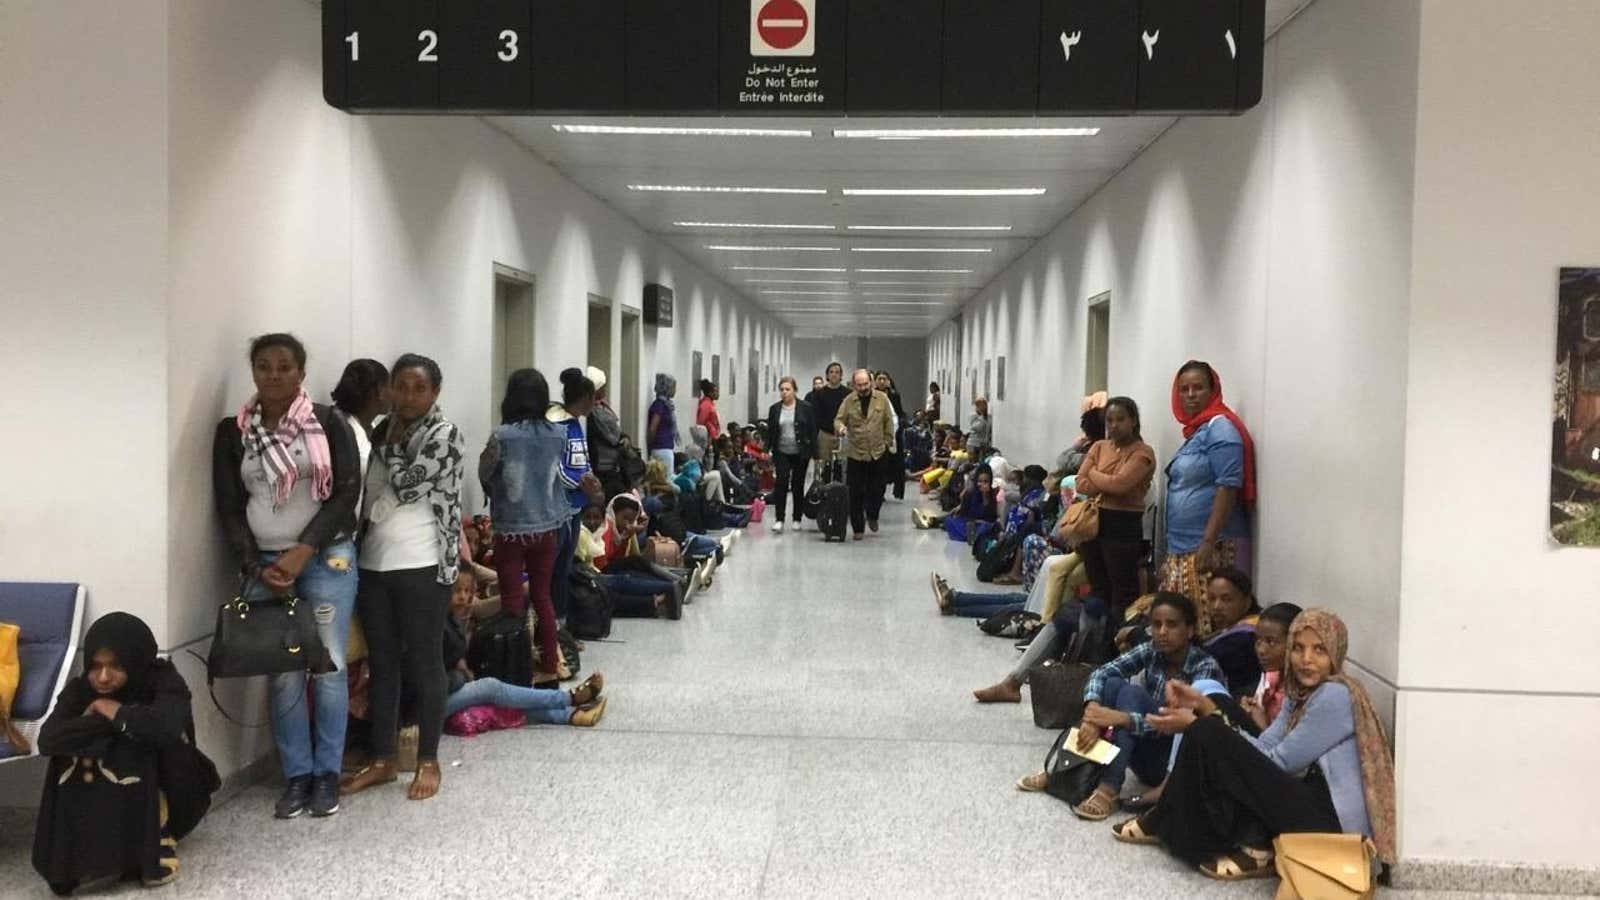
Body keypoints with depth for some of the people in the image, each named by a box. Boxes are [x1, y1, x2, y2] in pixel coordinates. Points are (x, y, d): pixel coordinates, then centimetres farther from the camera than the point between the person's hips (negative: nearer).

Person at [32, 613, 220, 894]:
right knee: (72, 755, -22)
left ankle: (157, 839, -13)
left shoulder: (162, 679, -19)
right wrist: (106, 721, -27)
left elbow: (168, 725, -41)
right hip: (105, 805, 3)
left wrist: (114, 711, -25)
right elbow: (47, 740, -25)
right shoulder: (80, 690, -8)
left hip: (168, 797, -3)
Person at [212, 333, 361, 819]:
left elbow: (347, 492, -6)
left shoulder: (328, 423, -1)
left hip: (327, 559, -2)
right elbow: (229, 508, 4)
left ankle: (328, 773, 11)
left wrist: (304, 551, -13)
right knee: (283, 674, 1)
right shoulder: (232, 431, 6)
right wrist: (258, 567, -7)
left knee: (329, 666, -1)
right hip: (264, 564, 2)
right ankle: (297, 775, 13)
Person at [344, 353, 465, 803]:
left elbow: (406, 485, -16)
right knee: (381, 662, 12)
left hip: (422, 565, -6)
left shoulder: (445, 434, -8)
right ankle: (382, 759, 21)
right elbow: (369, 495, 17)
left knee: (423, 663, 2)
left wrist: (392, 443, -5)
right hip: (374, 563, 6)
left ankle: (428, 761, 14)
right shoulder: (382, 429, 11)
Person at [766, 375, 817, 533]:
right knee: (781, 482, -14)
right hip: (782, 453, 1)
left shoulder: (805, 408, -3)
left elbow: (812, 431, -2)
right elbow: (770, 432, 9)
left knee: (798, 485, 7)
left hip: (800, 453, -1)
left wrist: (814, 453, -5)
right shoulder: (774, 409, 5)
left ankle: (797, 519, 20)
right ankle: (779, 519, -13)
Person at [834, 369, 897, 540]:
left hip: (877, 452, 1)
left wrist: (888, 442, 4)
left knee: (877, 489, 8)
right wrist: (840, 427, -23)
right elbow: (838, 419, -1)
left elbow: (888, 421, 6)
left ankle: (872, 516, 36)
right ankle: (858, 528, 13)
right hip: (855, 453, -1)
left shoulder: (881, 398, 0)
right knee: (856, 493, 2)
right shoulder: (849, 401, -2)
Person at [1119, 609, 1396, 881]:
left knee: (1206, 737, -14)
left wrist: (1197, 726, -12)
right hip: (1313, 805, 10)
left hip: (1332, 822, -10)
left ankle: (1163, 825, 3)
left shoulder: (1336, 695, -15)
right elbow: (1261, 750, 4)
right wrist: (1206, 707, -7)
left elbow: (1279, 762, -14)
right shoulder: (1301, 695, 13)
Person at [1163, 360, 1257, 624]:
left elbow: (1228, 487, -17)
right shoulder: (1194, 430, 18)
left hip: (1209, 547, -9)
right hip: (1184, 546, 9)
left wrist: (1208, 541, -22)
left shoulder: (1219, 427, -9)